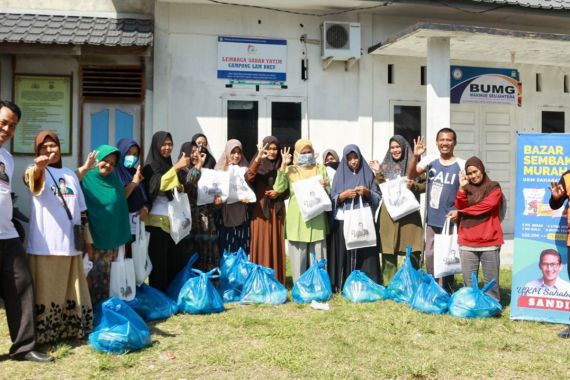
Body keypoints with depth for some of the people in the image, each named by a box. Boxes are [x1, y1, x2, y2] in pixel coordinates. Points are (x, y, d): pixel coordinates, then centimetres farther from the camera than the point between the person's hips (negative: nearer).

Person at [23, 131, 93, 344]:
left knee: (72, 291, 12)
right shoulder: (36, 172, -2)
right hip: (44, 245, -5)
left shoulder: (70, 174, 15)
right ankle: (42, 335, 6)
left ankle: (72, 330, 22)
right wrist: (38, 168, -53)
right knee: (46, 292, -2)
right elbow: (32, 179, -29)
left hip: (70, 244, 6)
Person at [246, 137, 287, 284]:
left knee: (276, 246, 5)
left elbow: (288, 190, 13)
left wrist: (278, 193, -8)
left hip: (277, 211, 3)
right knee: (261, 245, -2)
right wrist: (258, 158, -32)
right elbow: (248, 178, -22)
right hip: (260, 211, -2)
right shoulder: (257, 165, 0)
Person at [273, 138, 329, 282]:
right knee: (298, 257, 1)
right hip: (297, 220, -2)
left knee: (319, 257, 5)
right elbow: (278, 189, -10)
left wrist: (325, 186, -9)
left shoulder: (321, 169, 12)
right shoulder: (290, 170, 4)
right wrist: (283, 166, -13)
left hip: (317, 219, 2)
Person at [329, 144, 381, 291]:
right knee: (345, 253, -3)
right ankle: (343, 286, 3)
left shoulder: (368, 174, 8)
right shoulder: (340, 175, 9)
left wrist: (367, 192, -11)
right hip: (344, 221, 0)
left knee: (365, 253, -4)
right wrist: (345, 194, -13)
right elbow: (333, 199, 5)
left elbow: (378, 197, 7)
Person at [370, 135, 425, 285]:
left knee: (413, 250, -2)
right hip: (389, 214, 2)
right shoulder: (385, 166, 11)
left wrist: (414, 186, -12)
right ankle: (388, 283, 11)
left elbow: (425, 185, 7)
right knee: (388, 249, 2)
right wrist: (378, 173, -5)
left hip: (409, 212, -1)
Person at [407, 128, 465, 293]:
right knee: (430, 255, 12)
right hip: (432, 219, 4)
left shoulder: (461, 165, -5)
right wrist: (415, 156, -21)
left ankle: (445, 292, 16)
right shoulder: (430, 160, 3)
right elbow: (411, 175, -6)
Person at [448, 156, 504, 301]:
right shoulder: (466, 188, 15)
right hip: (467, 242, 4)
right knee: (469, 280, 8)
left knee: (490, 280, 2)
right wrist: (462, 188, -7)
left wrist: (460, 213, -3)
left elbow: (485, 206, -10)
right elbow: (460, 208, 4)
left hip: (489, 241, -3)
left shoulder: (493, 187, 3)